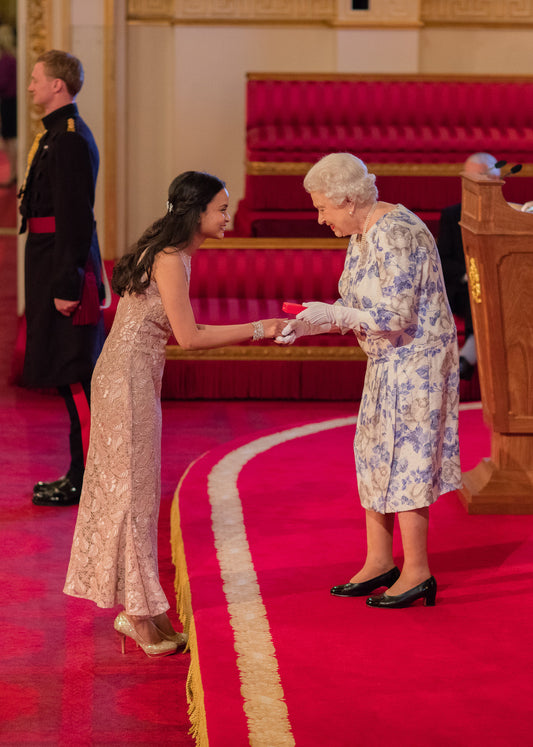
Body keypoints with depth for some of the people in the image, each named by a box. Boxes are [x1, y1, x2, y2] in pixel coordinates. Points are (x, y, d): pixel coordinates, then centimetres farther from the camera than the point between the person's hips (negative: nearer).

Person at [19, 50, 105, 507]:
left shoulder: (69, 140, -16)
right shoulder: (60, 134, 16)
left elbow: (75, 217, -21)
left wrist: (68, 284, -23)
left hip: (64, 267, -11)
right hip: (57, 268, 11)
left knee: (74, 374, -6)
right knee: (73, 374, 14)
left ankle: (85, 480, -2)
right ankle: (83, 473, 21)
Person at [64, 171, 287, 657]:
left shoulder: (172, 254, 13)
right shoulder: (170, 259, -17)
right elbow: (190, 338, -17)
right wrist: (257, 330, -12)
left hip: (135, 377, 10)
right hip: (128, 379, -10)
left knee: (131, 487, 12)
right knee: (132, 488, -3)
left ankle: (134, 608, 18)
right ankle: (140, 611, 4)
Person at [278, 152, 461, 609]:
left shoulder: (394, 235, -23)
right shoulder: (361, 236, 8)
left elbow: (397, 317, -27)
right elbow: (361, 307, 14)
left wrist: (334, 315, -21)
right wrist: (311, 325, 0)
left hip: (416, 360, -10)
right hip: (389, 362, 10)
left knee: (404, 458, -4)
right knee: (373, 455, 12)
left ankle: (417, 572, 5)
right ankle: (379, 562, 21)